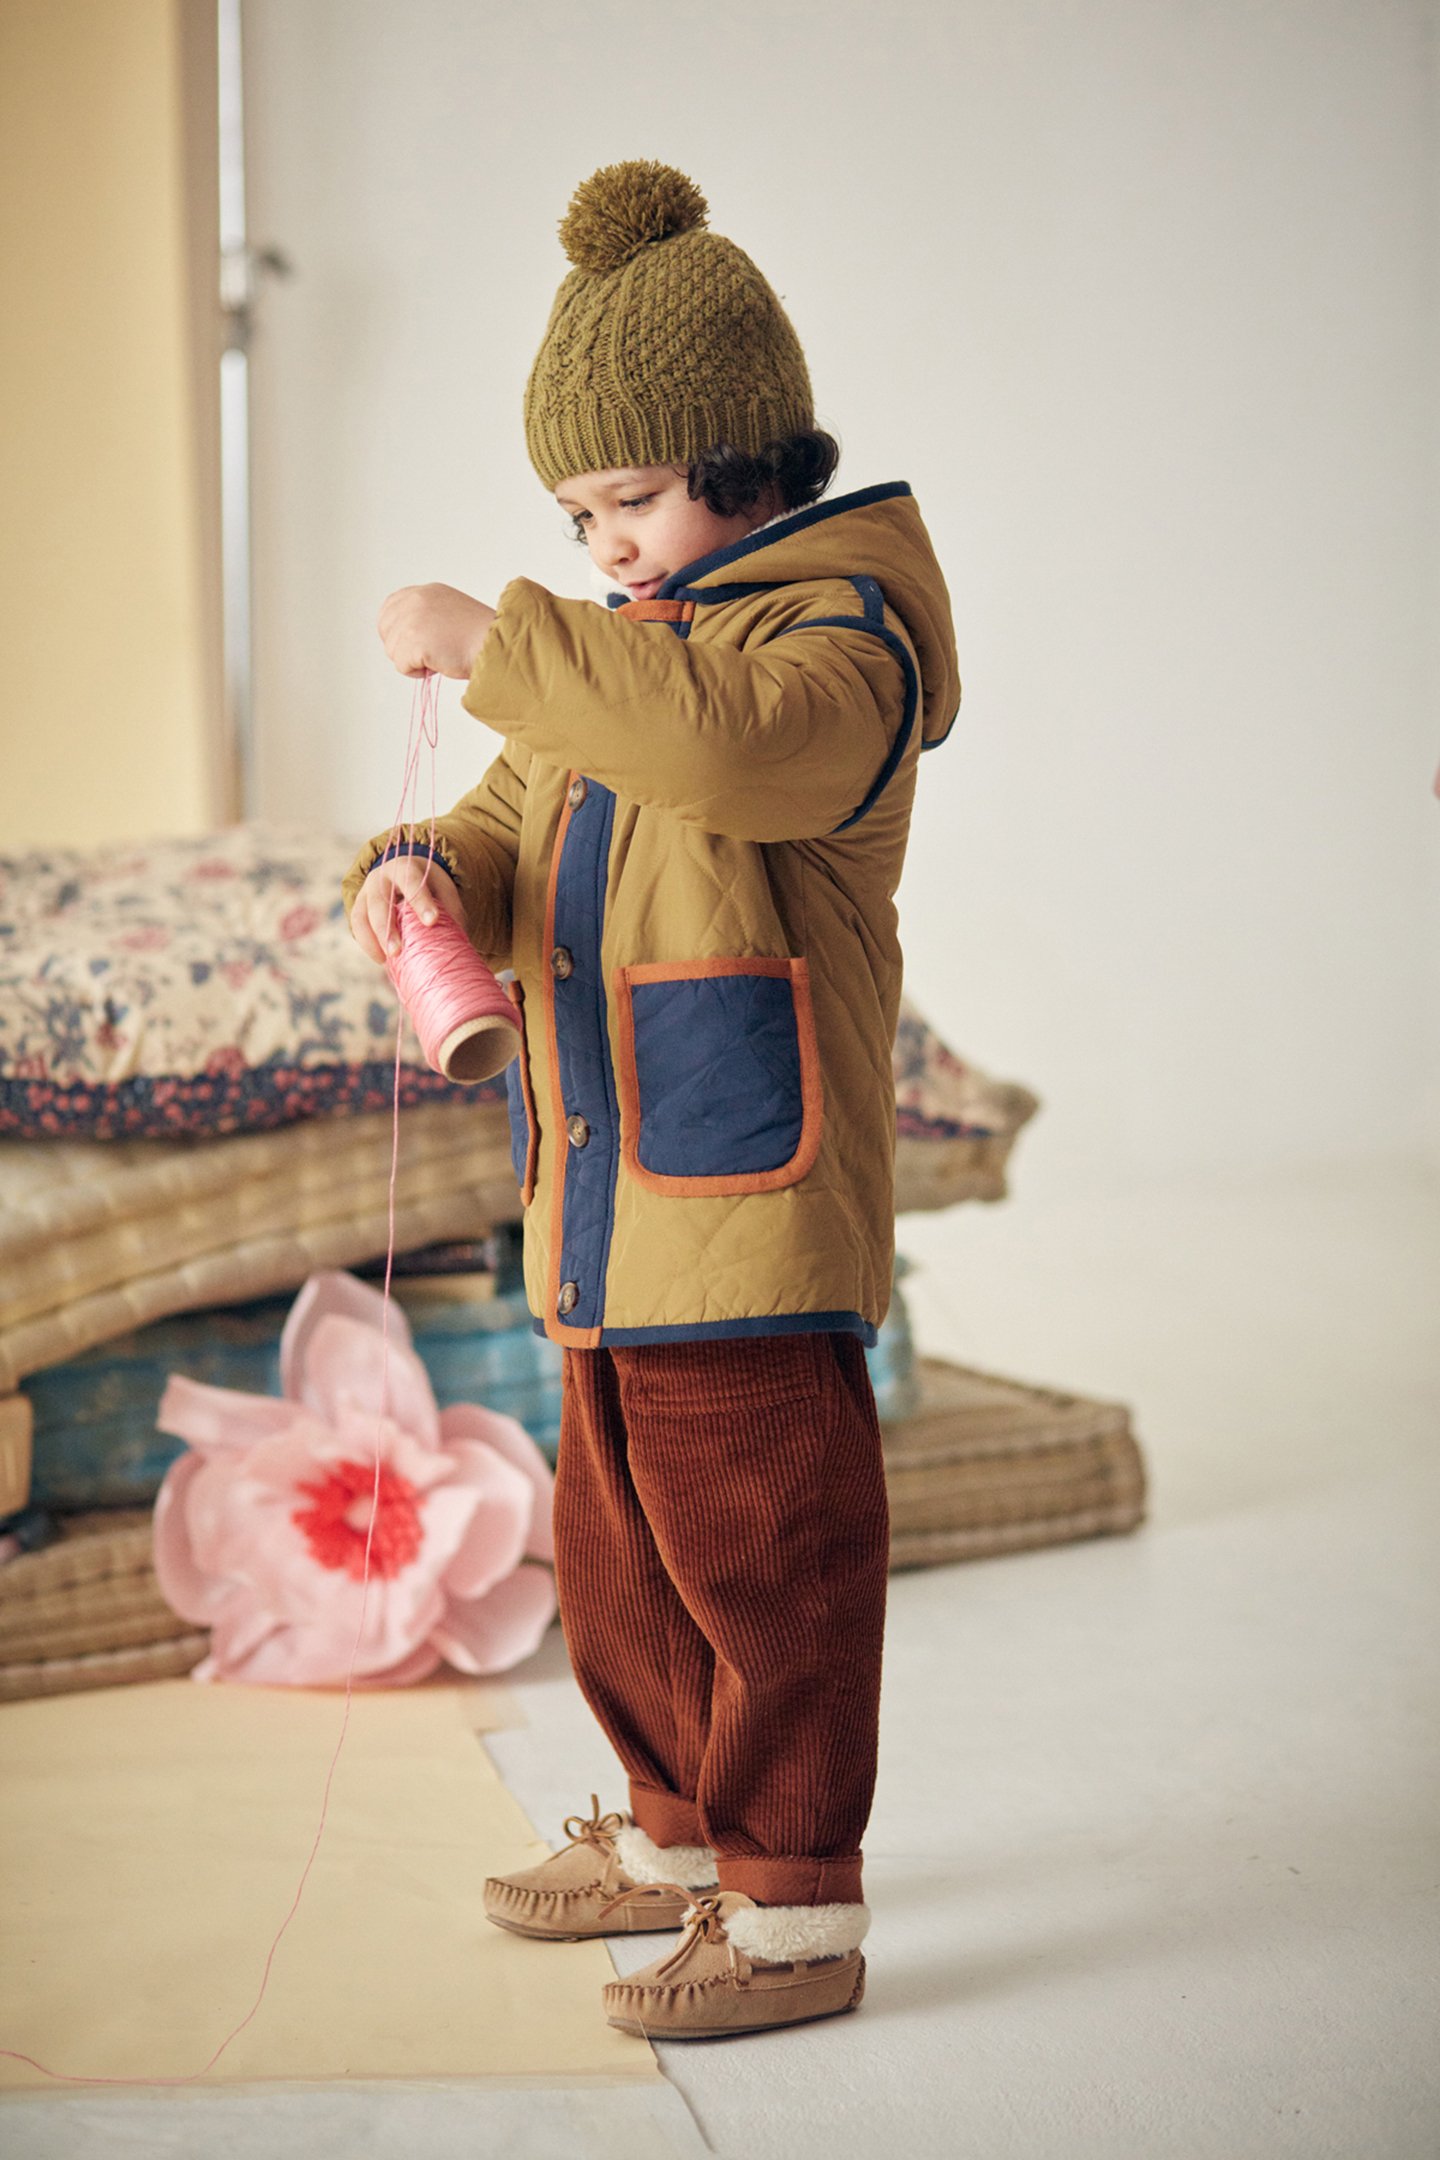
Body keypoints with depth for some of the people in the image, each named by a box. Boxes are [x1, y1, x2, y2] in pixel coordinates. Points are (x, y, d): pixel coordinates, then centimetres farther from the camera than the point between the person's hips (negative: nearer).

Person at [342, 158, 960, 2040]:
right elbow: (516, 822, 18)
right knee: (622, 1541, 19)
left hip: (752, 1193, -9)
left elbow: (725, 742, -33)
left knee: (762, 1550, -3)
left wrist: (497, 644, -32)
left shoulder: (839, 632, -11)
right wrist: (429, 877, -6)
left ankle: (797, 1902, 8)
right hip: (608, 1204, 10)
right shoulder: (611, 657, 19)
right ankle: (677, 1834, 35)